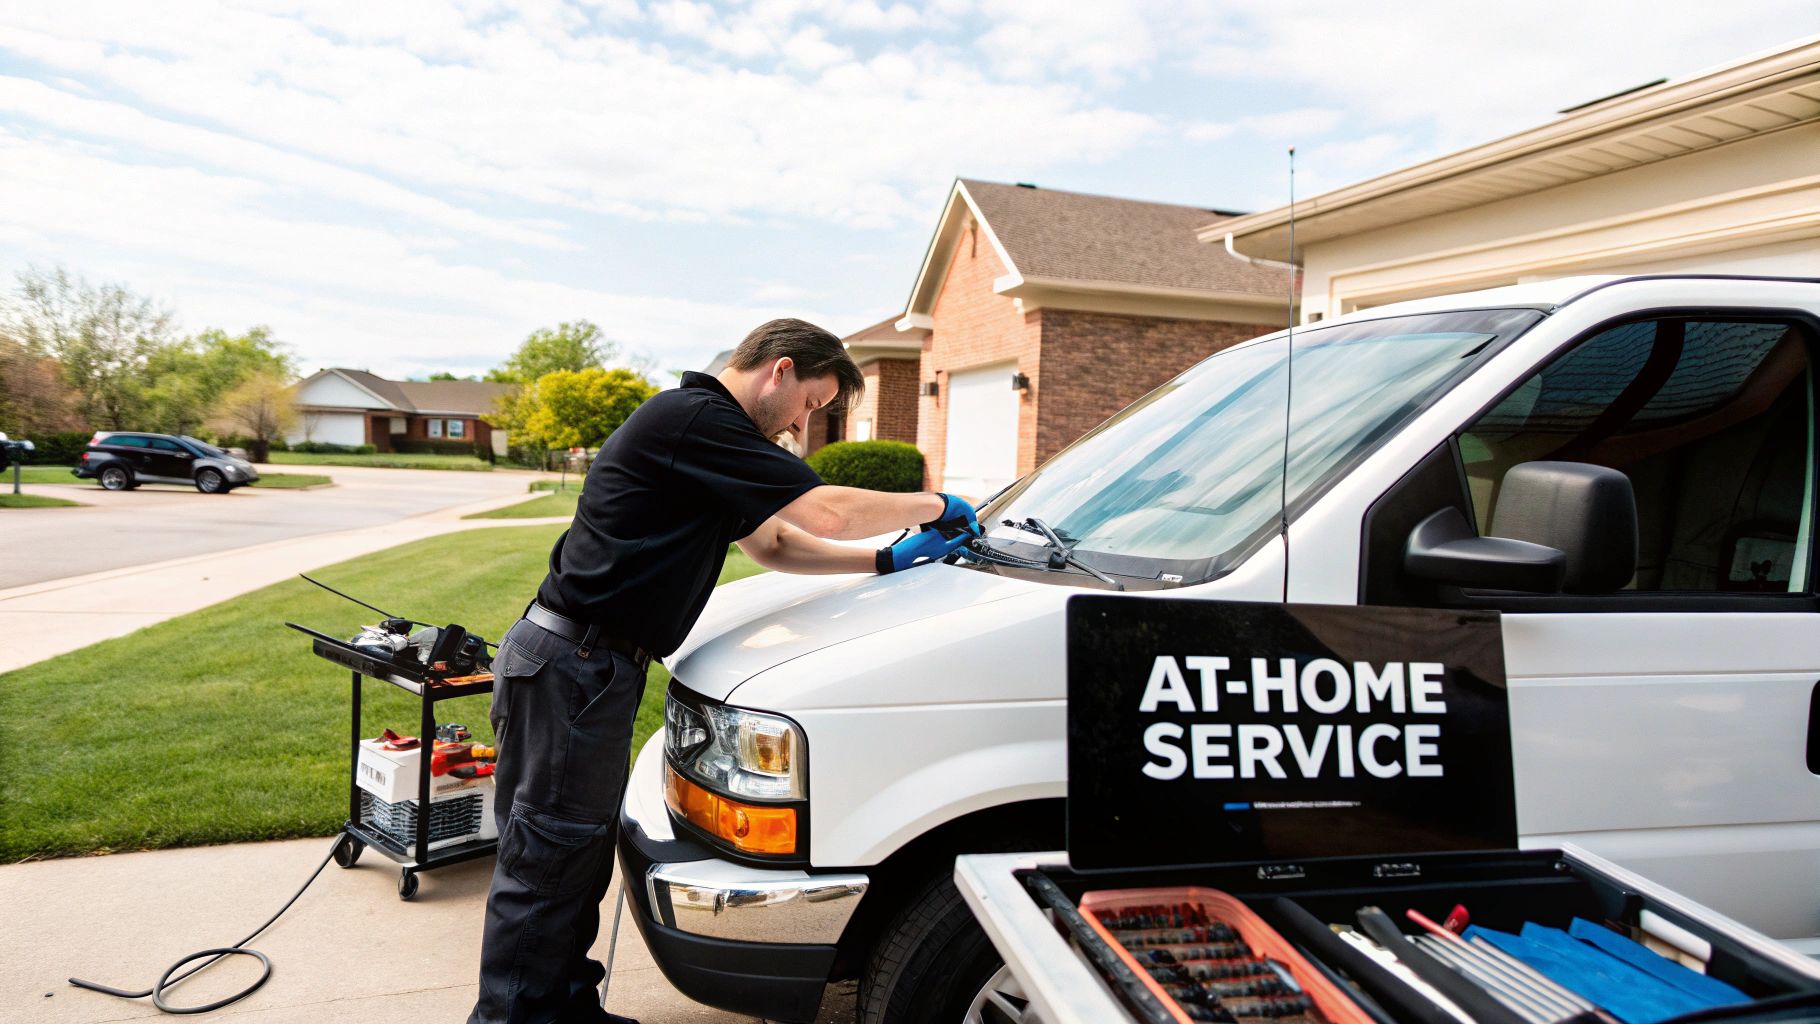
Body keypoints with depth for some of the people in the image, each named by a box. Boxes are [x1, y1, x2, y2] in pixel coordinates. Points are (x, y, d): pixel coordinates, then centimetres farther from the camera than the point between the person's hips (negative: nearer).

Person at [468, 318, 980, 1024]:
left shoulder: (697, 423, 18)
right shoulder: (696, 417, -16)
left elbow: (771, 545, 22)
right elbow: (826, 514, -21)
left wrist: (890, 559, 13)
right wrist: (935, 505, -5)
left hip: (587, 665, 11)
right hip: (571, 665, -11)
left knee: (579, 855, 17)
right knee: (548, 866, -1)